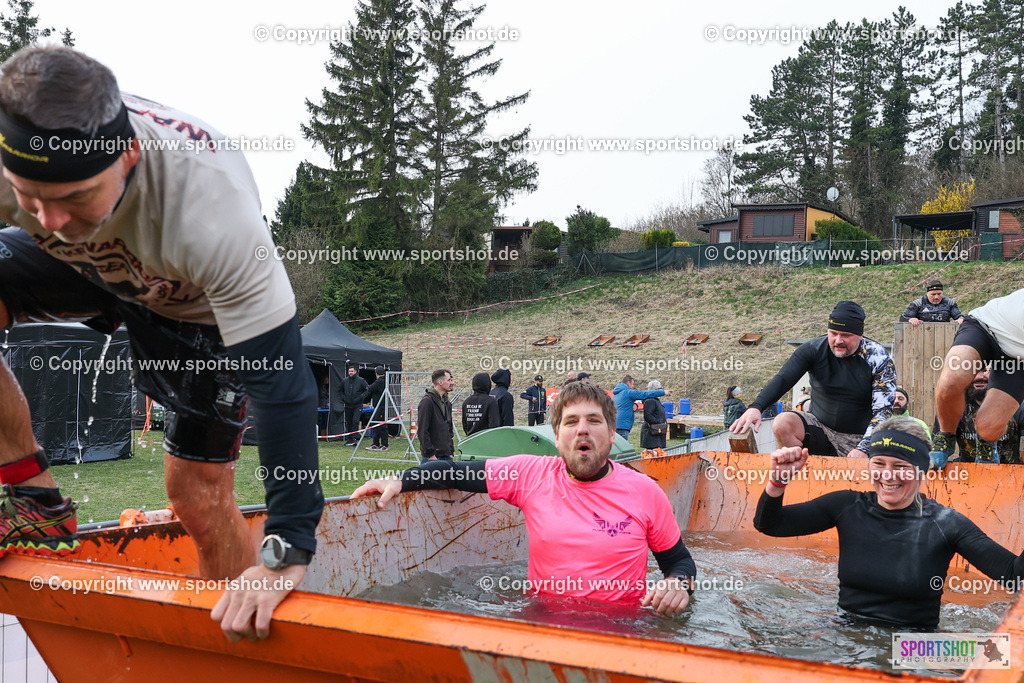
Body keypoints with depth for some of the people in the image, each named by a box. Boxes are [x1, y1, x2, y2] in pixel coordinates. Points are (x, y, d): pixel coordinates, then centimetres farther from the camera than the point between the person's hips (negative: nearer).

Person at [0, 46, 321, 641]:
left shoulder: (210, 215, -44)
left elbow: (282, 383, -41)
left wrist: (288, 553, -42)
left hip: (199, 307, -3)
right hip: (84, 273, 4)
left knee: (201, 499, -5)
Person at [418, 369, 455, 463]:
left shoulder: (447, 403, 16)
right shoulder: (427, 401, -11)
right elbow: (422, 431, -16)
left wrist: (451, 451, 14)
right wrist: (430, 454, -17)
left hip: (447, 455, 8)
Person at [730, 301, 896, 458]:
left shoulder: (879, 359, -9)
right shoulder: (814, 349, -6)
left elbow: (883, 411, -14)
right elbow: (782, 379, -18)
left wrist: (863, 449, -30)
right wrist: (755, 407, -39)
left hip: (861, 438, -2)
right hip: (819, 427, 2)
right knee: (782, 424, -26)